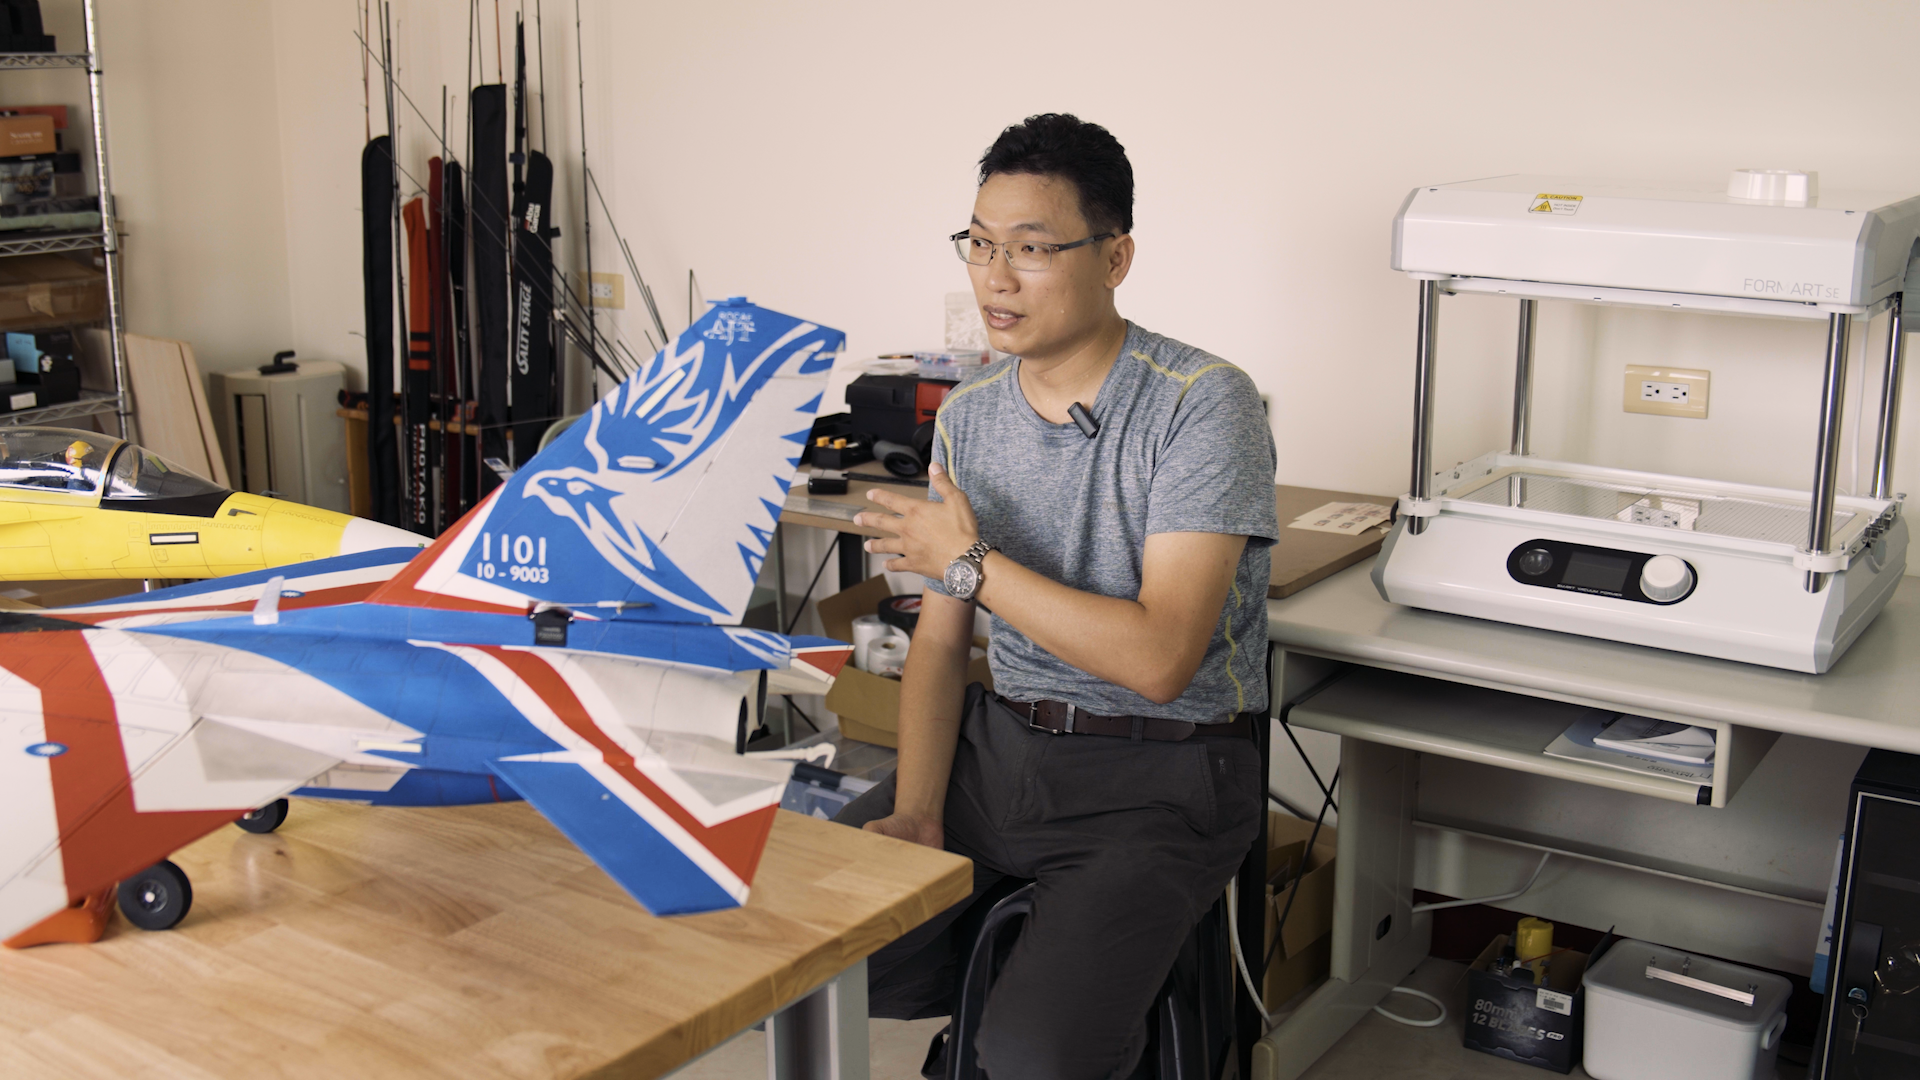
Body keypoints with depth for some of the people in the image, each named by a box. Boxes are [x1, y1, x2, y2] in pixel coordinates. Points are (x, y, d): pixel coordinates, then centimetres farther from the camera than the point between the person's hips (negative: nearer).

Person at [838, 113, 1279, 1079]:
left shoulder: (1202, 404, -15)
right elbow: (939, 643, 8)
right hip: (1000, 744, 6)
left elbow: (1157, 659, -23)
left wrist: (971, 560, -15)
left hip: (1158, 775, -6)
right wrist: (917, 816, -8)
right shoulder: (969, 417, 6)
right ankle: (1015, 971, 14)